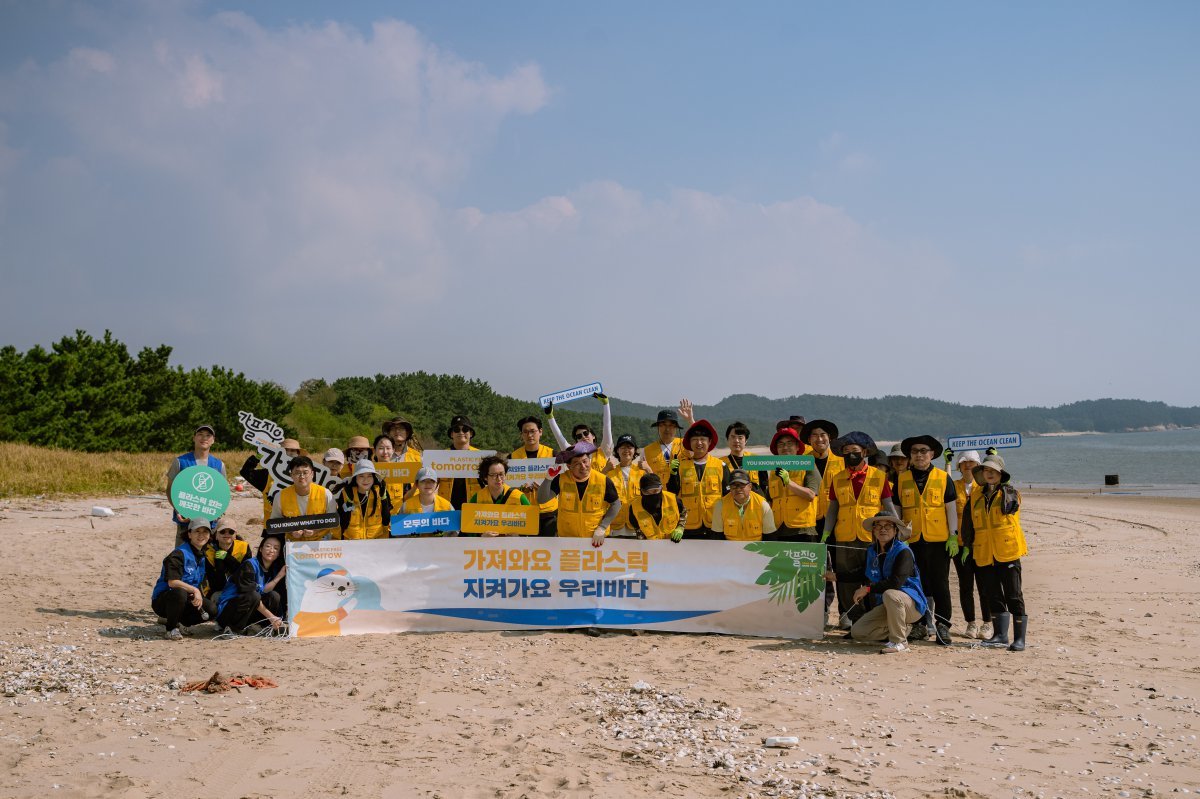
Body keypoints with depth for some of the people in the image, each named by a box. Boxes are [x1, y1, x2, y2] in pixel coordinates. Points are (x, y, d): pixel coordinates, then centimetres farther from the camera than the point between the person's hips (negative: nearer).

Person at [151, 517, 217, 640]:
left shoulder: (203, 556, 8)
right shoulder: (179, 554, -18)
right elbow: (172, 582, -28)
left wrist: (199, 596, -7)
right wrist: (195, 590, -30)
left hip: (189, 598, 7)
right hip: (161, 600, -7)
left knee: (211, 610, -15)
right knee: (179, 592, -40)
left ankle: (177, 622, 10)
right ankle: (171, 629, -16)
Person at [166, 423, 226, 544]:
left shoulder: (219, 464, 9)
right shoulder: (180, 462, 2)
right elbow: (170, 489, 3)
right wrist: (178, 510, -12)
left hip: (210, 520, 2)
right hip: (185, 519, -2)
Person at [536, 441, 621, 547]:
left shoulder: (603, 481, -14)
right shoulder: (561, 479, -11)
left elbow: (616, 504, -3)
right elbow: (541, 499, -12)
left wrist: (602, 528, -9)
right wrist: (549, 479, -27)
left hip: (597, 539, -1)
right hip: (567, 537, 1)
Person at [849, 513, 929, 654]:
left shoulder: (903, 552, -16)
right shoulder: (871, 551, 6)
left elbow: (896, 582, -28)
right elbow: (866, 577, 20)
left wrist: (868, 589, -22)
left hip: (912, 605, -7)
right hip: (884, 606, 7)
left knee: (890, 594, -39)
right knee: (857, 632, -6)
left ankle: (899, 642, -22)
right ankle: (903, 628, 15)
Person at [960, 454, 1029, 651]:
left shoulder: (1010, 492, 0)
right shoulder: (975, 497, 10)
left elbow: (1007, 507, -21)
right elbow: (968, 524, 15)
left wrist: (996, 488, -11)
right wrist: (968, 545, 11)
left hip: (1008, 553, -4)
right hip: (984, 555, 5)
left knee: (1014, 597, -2)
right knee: (994, 597, 10)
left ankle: (1019, 638, 2)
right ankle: (1000, 635, 18)